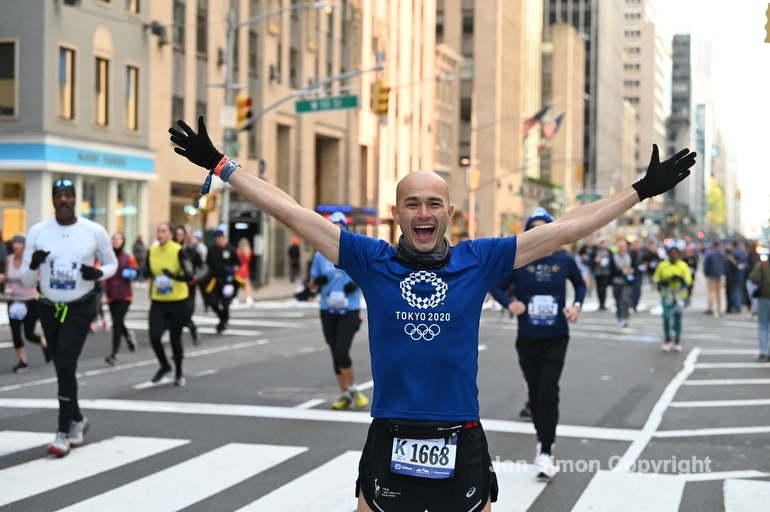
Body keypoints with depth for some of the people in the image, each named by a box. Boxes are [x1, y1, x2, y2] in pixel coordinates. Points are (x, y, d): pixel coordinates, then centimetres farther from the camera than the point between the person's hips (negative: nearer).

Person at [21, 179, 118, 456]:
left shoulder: (94, 232, -7)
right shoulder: (37, 232, -4)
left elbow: (112, 263, 8)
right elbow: (26, 281, 0)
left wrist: (97, 273, -14)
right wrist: (33, 265, -23)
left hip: (81, 308, -3)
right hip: (49, 307, 3)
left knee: (66, 365, -16)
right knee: (63, 369, 12)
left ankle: (64, 432, -9)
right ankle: (77, 419, 34)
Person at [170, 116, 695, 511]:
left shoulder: (479, 260, 2)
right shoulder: (371, 261, 1)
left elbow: (567, 228, 4)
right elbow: (293, 213, 2)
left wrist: (642, 190, 5)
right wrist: (220, 165, 3)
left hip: (462, 444, 0)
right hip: (389, 441, 0)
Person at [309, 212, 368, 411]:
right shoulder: (320, 255, 6)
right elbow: (312, 284, 12)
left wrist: (358, 283, -13)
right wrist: (317, 281, -12)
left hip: (349, 310, -3)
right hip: (328, 311, 3)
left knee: (341, 352, -15)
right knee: (336, 355, 8)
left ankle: (353, 389, 6)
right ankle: (345, 396, 20)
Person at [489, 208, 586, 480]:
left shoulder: (564, 261, -2)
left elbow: (580, 284, 16)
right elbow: (496, 286, 4)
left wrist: (577, 305, -3)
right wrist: (509, 303, -16)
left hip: (556, 338, -1)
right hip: (527, 338, 1)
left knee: (548, 391, -12)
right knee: (535, 391, 11)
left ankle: (546, 452, -8)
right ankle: (542, 439, 34)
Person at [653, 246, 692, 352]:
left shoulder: (683, 266, -1)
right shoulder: (662, 265, 2)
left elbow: (688, 280, -3)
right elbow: (656, 278, 9)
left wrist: (680, 278, -22)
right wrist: (661, 282, -12)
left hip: (680, 295, 0)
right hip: (667, 295, 0)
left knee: (678, 318, 1)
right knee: (666, 317, -10)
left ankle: (677, 342, 14)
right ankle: (667, 341, 7)